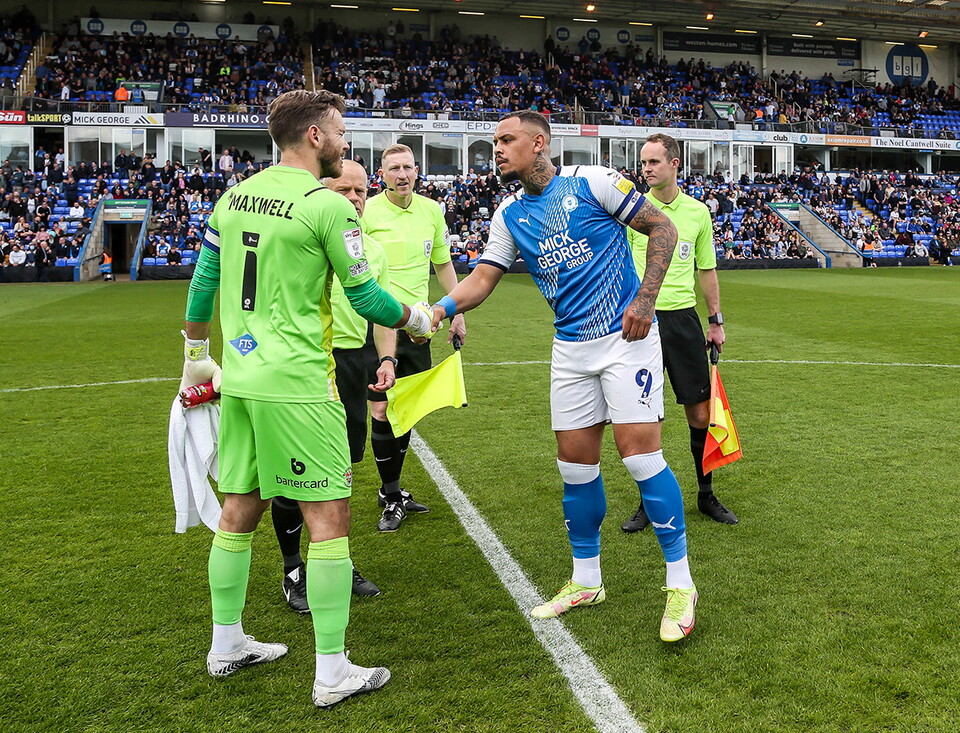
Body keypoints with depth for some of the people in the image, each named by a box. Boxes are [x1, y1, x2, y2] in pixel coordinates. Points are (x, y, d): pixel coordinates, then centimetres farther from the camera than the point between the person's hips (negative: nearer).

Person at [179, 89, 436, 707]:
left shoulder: (235, 196, 10)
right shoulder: (328, 205, -11)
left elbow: (203, 283, 16)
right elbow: (365, 297, -6)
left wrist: (197, 355, 28)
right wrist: (417, 319, 13)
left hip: (239, 377, 8)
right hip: (295, 383, -8)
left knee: (239, 510, 17)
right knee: (329, 515, 0)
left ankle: (227, 643, 32)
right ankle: (333, 672, 7)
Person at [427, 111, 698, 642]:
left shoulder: (592, 182, -7)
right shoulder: (510, 215, 9)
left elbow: (662, 228, -4)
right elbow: (482, 279, 5)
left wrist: (644, 300, -13)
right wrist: (441, 308, -15)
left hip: (625, 337, -5)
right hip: (570, 348, 6)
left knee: (639, 450, -12)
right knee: (575, 461, 6)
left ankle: (680, 583, 4)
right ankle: (586, 582, 24)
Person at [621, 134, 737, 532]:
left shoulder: (698, 211, 8)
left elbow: (707, 270, 16)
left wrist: (716, 320, 14)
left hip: (683, 318, 2)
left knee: (700, 413, 4)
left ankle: (706, 495, 23)